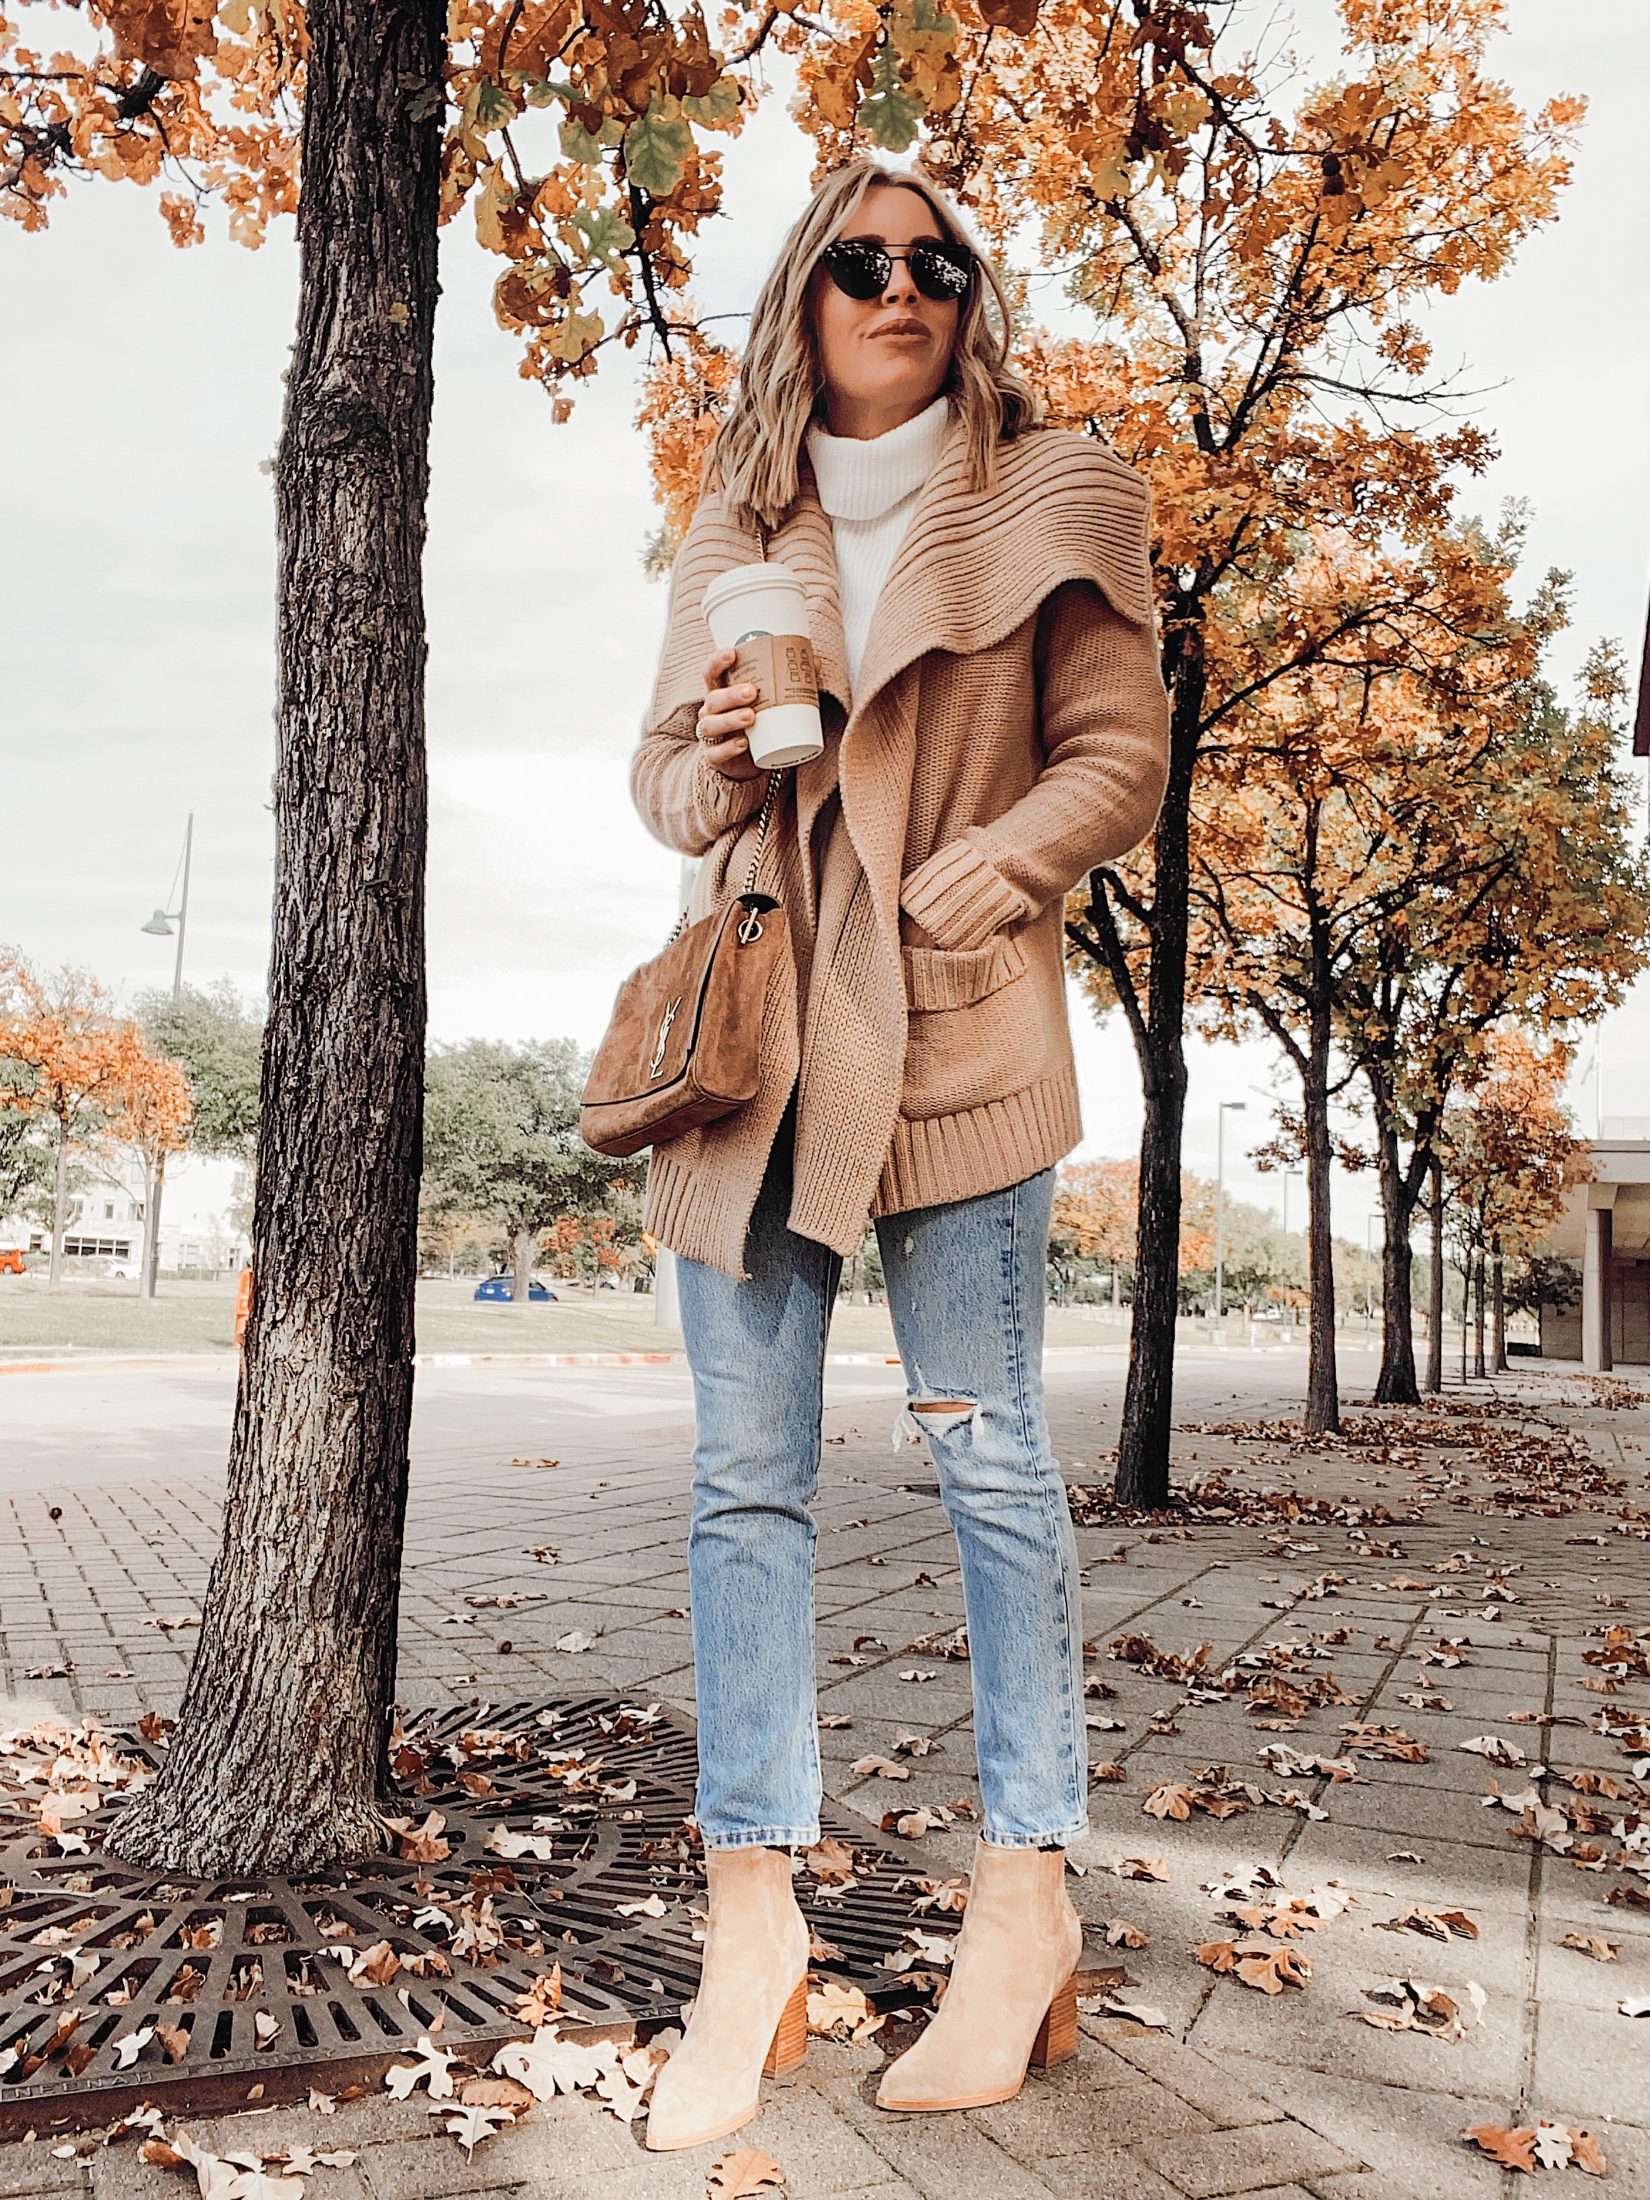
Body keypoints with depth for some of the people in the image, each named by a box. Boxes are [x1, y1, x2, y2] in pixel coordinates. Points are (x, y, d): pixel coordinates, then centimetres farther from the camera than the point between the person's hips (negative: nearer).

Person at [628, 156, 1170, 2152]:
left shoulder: (1049, 498, 7)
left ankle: (1025, 1906, 14)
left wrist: (941, 898, -10)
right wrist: (712, 770, -3)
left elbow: (1116, 762, 1)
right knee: (743, 1469, 1)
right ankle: (753, 1921, 11)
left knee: (986, 1450, 0)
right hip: (749, 1017, 4)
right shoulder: (730, 523, 18)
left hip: (951, 1021, -3)